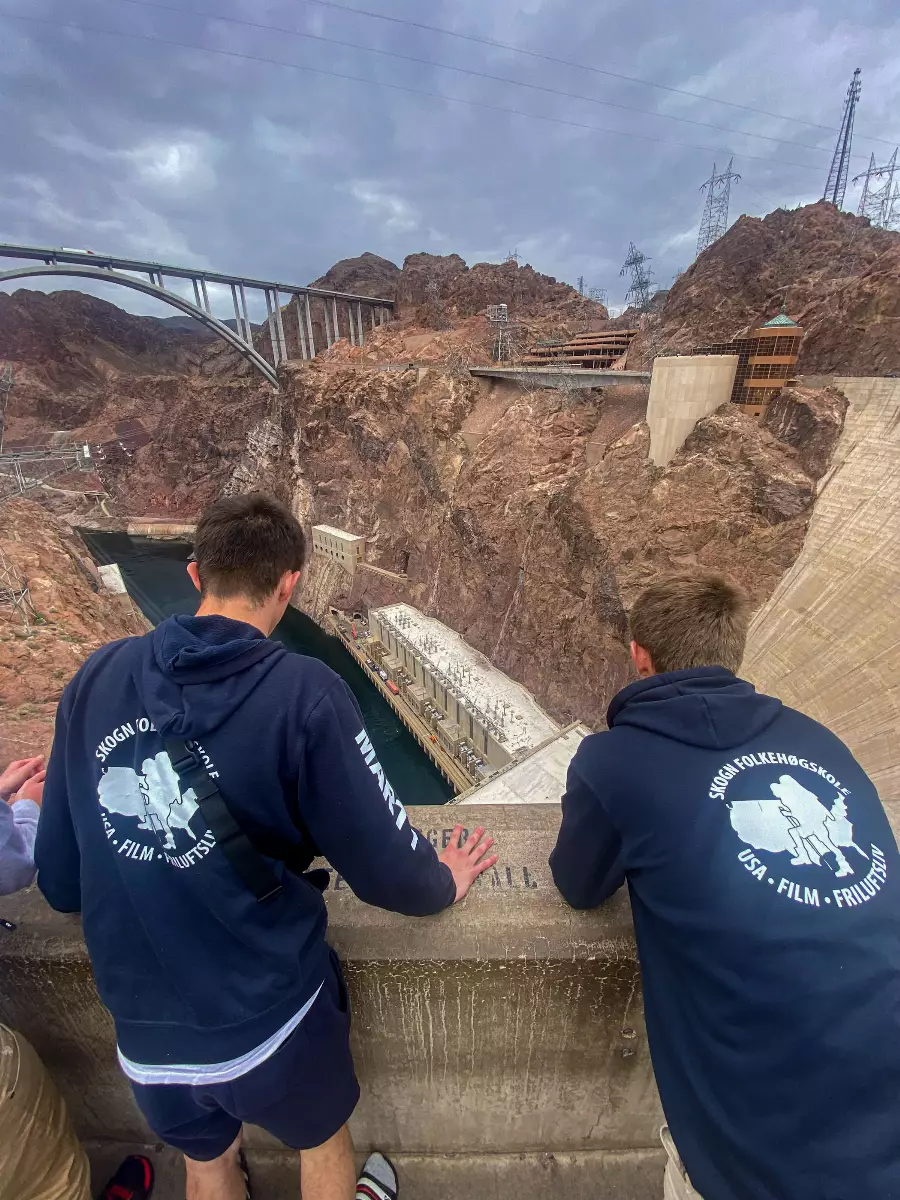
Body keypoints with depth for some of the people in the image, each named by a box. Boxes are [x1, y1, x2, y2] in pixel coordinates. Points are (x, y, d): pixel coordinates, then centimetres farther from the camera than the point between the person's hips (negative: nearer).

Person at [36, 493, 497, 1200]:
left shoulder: (98, 678, -10)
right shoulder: (303, 692, -25)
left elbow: (60, 881, -3)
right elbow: (384, 866, -19)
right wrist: (442, 883, 3)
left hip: (142, 1024, 4)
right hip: (267, 1014, -3)